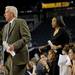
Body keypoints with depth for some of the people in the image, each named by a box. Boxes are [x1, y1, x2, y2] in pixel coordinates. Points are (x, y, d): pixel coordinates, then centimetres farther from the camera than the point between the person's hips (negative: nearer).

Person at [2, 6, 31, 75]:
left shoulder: (21, 22, -1)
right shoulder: (6, 26, 23)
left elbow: (27, 37, -11)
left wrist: (14, 46, -21)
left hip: (18, 57, -7)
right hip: (7, 58, 7)